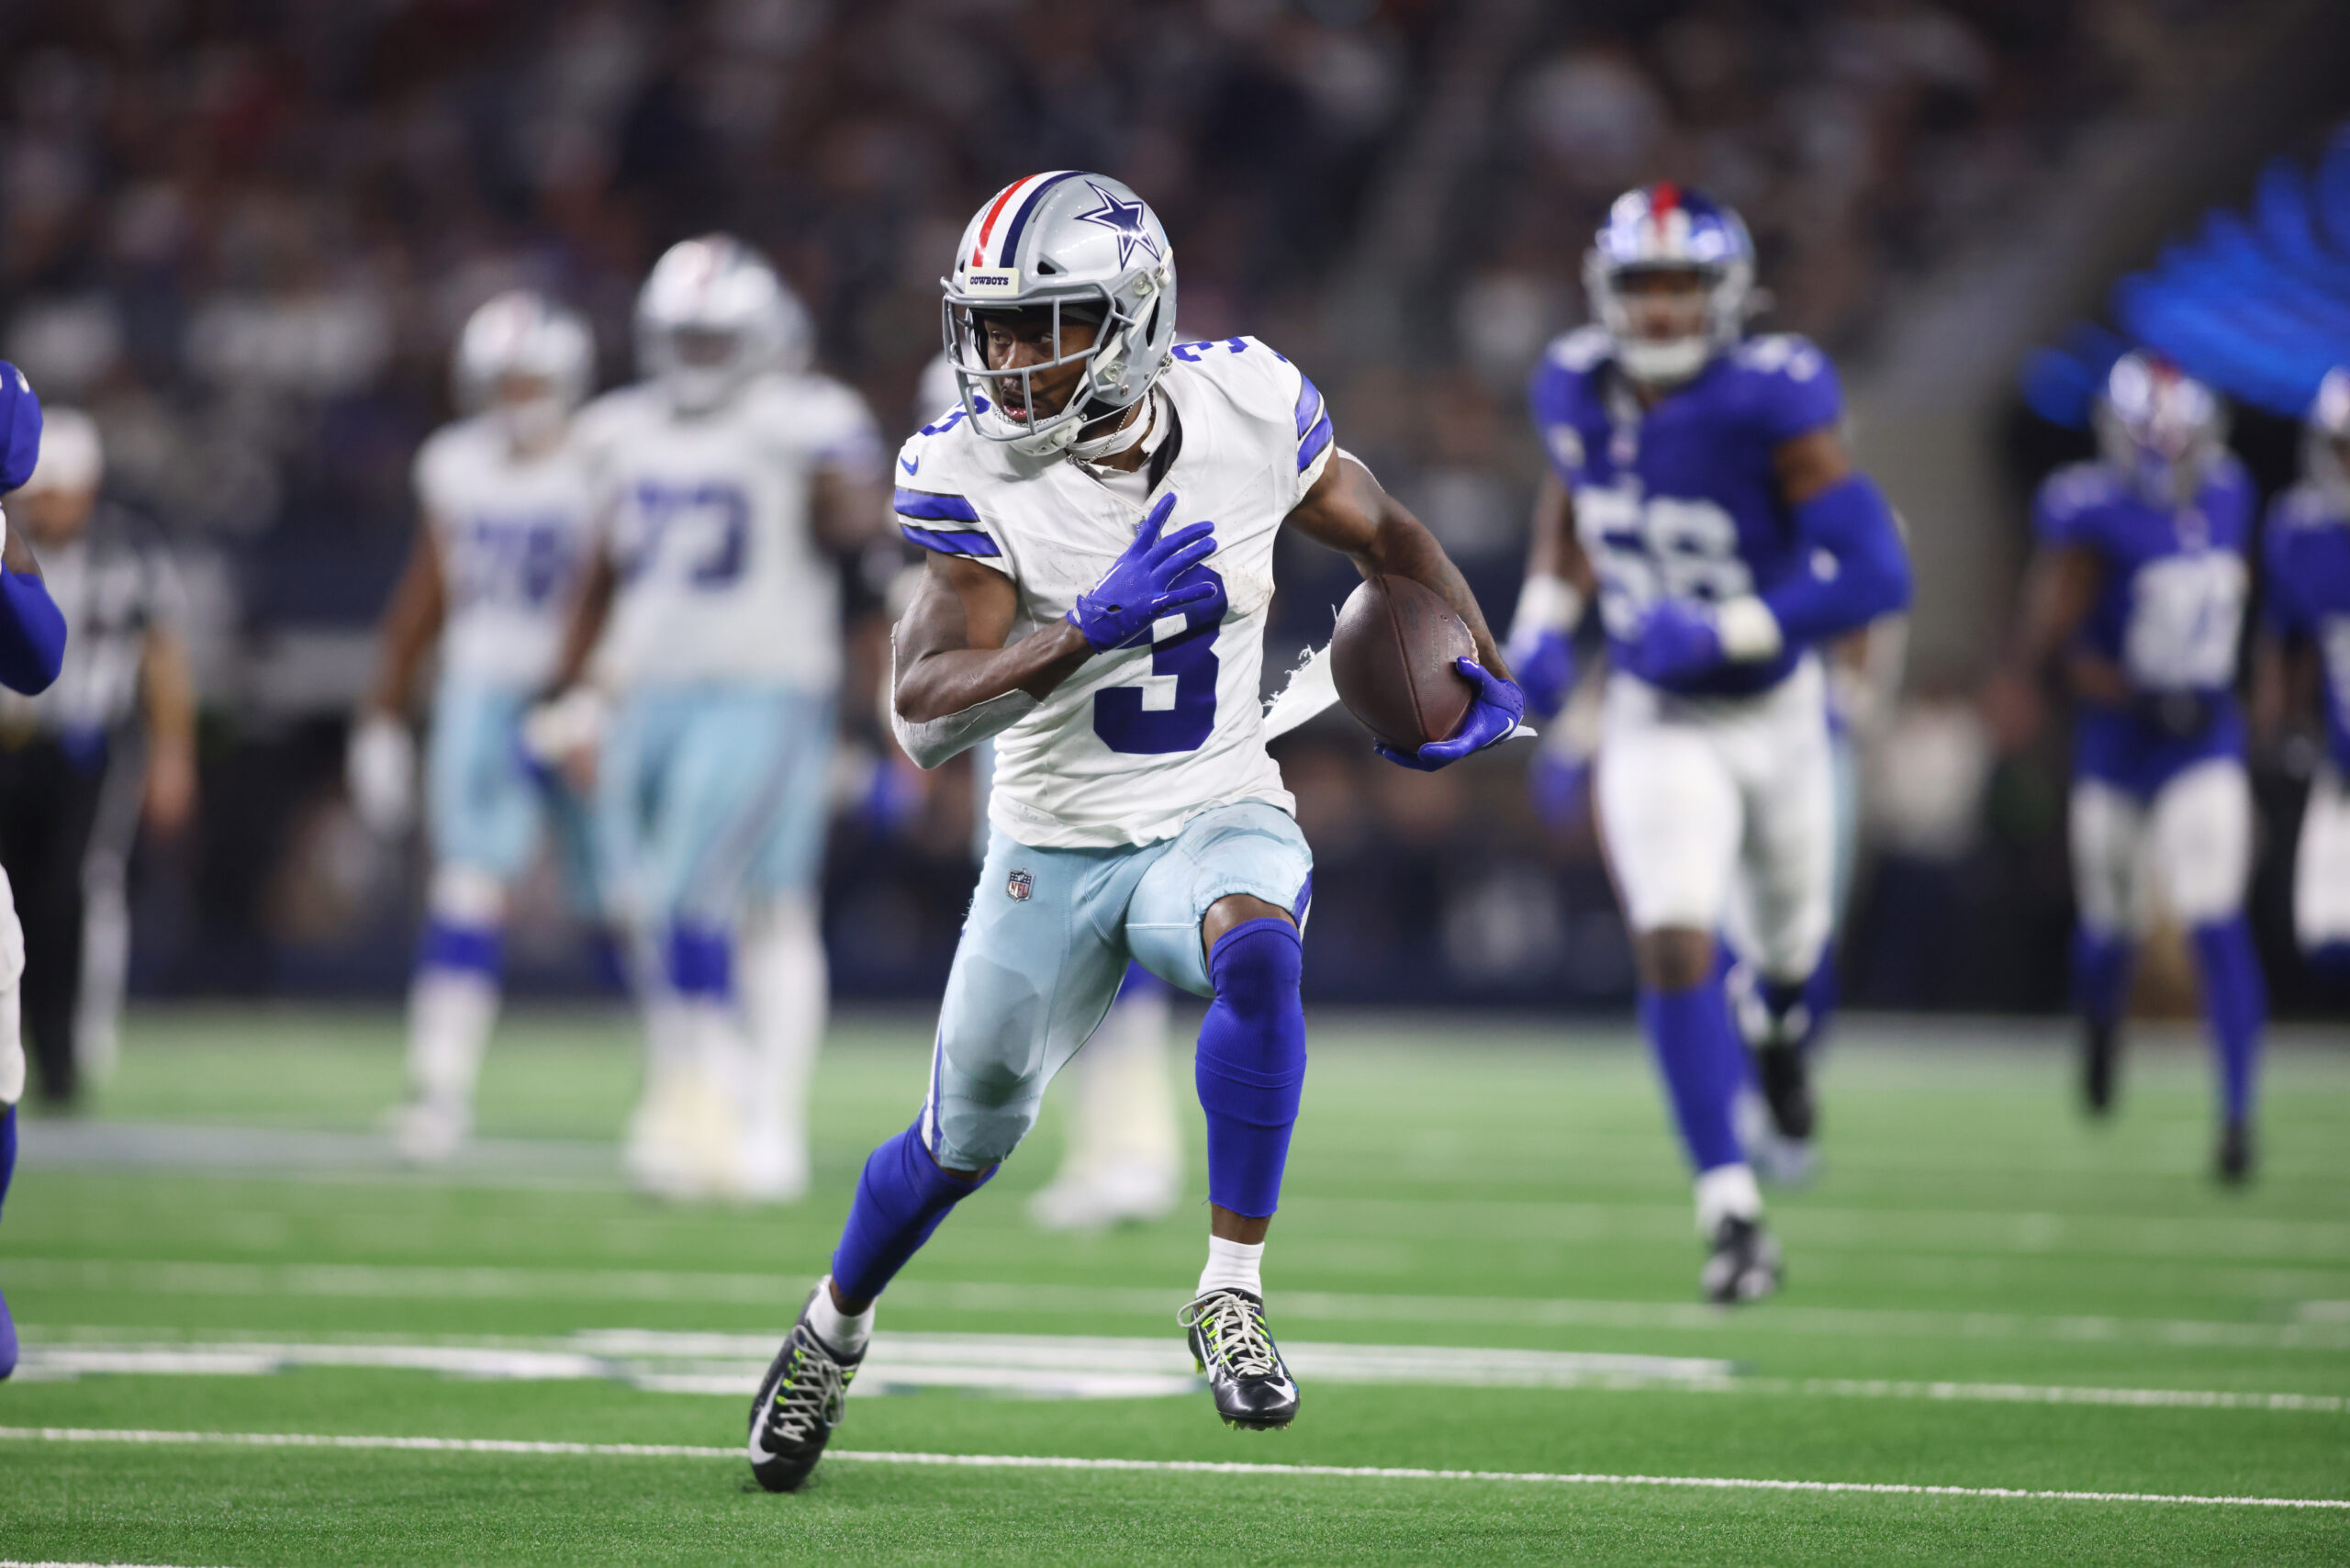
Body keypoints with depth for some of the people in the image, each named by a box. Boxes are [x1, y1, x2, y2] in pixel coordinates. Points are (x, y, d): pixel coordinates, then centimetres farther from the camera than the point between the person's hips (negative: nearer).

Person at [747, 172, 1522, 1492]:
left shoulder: (1247, 409, -12)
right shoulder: (971, 471, -17)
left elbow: (1380, 533, 9)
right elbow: (924, 713, -26)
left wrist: (1487, 675, -4)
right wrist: (1091, 629, -39)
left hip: (1216, 820, 0)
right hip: (1054, 849, 0)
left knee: (1255, 950, -35)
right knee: (966, 1142, 13)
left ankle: (1231, 1295, -26)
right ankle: (834, 1327, 44)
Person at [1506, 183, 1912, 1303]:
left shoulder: (1770, 403, -25)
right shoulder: (1578, 390, -11)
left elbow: (1876, 575, -27)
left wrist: (1719, 633, -32)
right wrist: (1544, 620, 0)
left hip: (1771, 710, -1)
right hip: (1655, 722, 1)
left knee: (1785, 929, 20)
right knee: (1672, 948, -17)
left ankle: (1786, 1019, 60)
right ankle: (1733, 1215, -13)